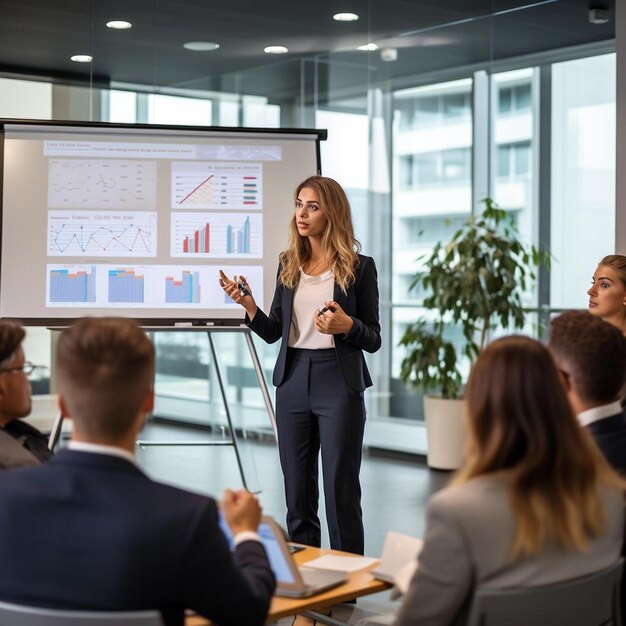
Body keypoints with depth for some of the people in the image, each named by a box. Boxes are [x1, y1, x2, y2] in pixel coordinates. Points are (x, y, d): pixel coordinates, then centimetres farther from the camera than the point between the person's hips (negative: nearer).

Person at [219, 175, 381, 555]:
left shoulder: (359, 267, -2)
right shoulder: (289, 265, 10)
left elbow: (373, 340, 0)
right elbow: (273, 332, 11)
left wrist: (347, 325, -20)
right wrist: (248, 304, -6)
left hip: (339, 384, -4)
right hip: (294, 381, 4)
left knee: (341, 492, -2)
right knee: (298, 493, 9)